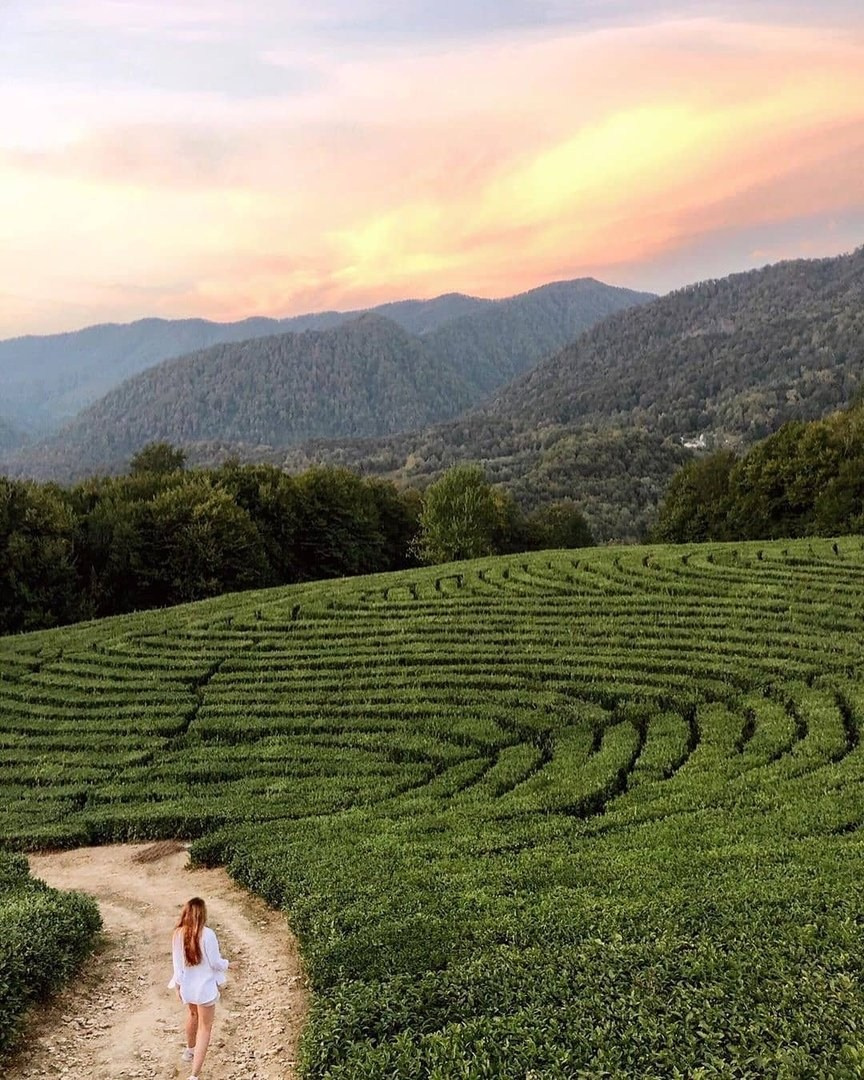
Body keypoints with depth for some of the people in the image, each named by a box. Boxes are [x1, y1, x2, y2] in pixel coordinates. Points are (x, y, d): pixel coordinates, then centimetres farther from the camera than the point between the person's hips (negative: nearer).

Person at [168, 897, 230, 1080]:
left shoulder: (178, 934, -11)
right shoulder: (207, 934, -25)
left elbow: (177, 963, -1)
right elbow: (215, 963, -16)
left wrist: (177, 985, 12)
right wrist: (225, 964, 5)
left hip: (187, 986, 5)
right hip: (205, 987, -5)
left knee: (192, 1015, 32)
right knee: (205, 1027, 8)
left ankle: (190, 1050, 55)